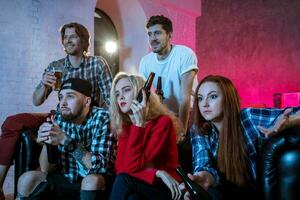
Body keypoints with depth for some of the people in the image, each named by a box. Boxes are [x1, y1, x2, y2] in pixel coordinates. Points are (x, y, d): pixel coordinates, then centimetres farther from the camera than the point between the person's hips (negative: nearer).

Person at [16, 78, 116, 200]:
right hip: (67, 179, 4)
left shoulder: (103, 118, -19)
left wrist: (65, 140, -35)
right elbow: (46, 169, -3)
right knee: (27, 179, -15)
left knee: (92, 180, -35)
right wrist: (46, 143, -24)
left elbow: (100, 167, -29)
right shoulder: (59, 120, -6)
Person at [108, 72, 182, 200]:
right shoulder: (124, 126, 7)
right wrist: (156, 173, -20)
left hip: (165, 188, -4)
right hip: (141, 186, 4)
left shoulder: (163, 122, -11)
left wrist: (139, 123, -22)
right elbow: (121, 168, -8)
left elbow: (132, 166, -19)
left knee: (123, 180, -30)